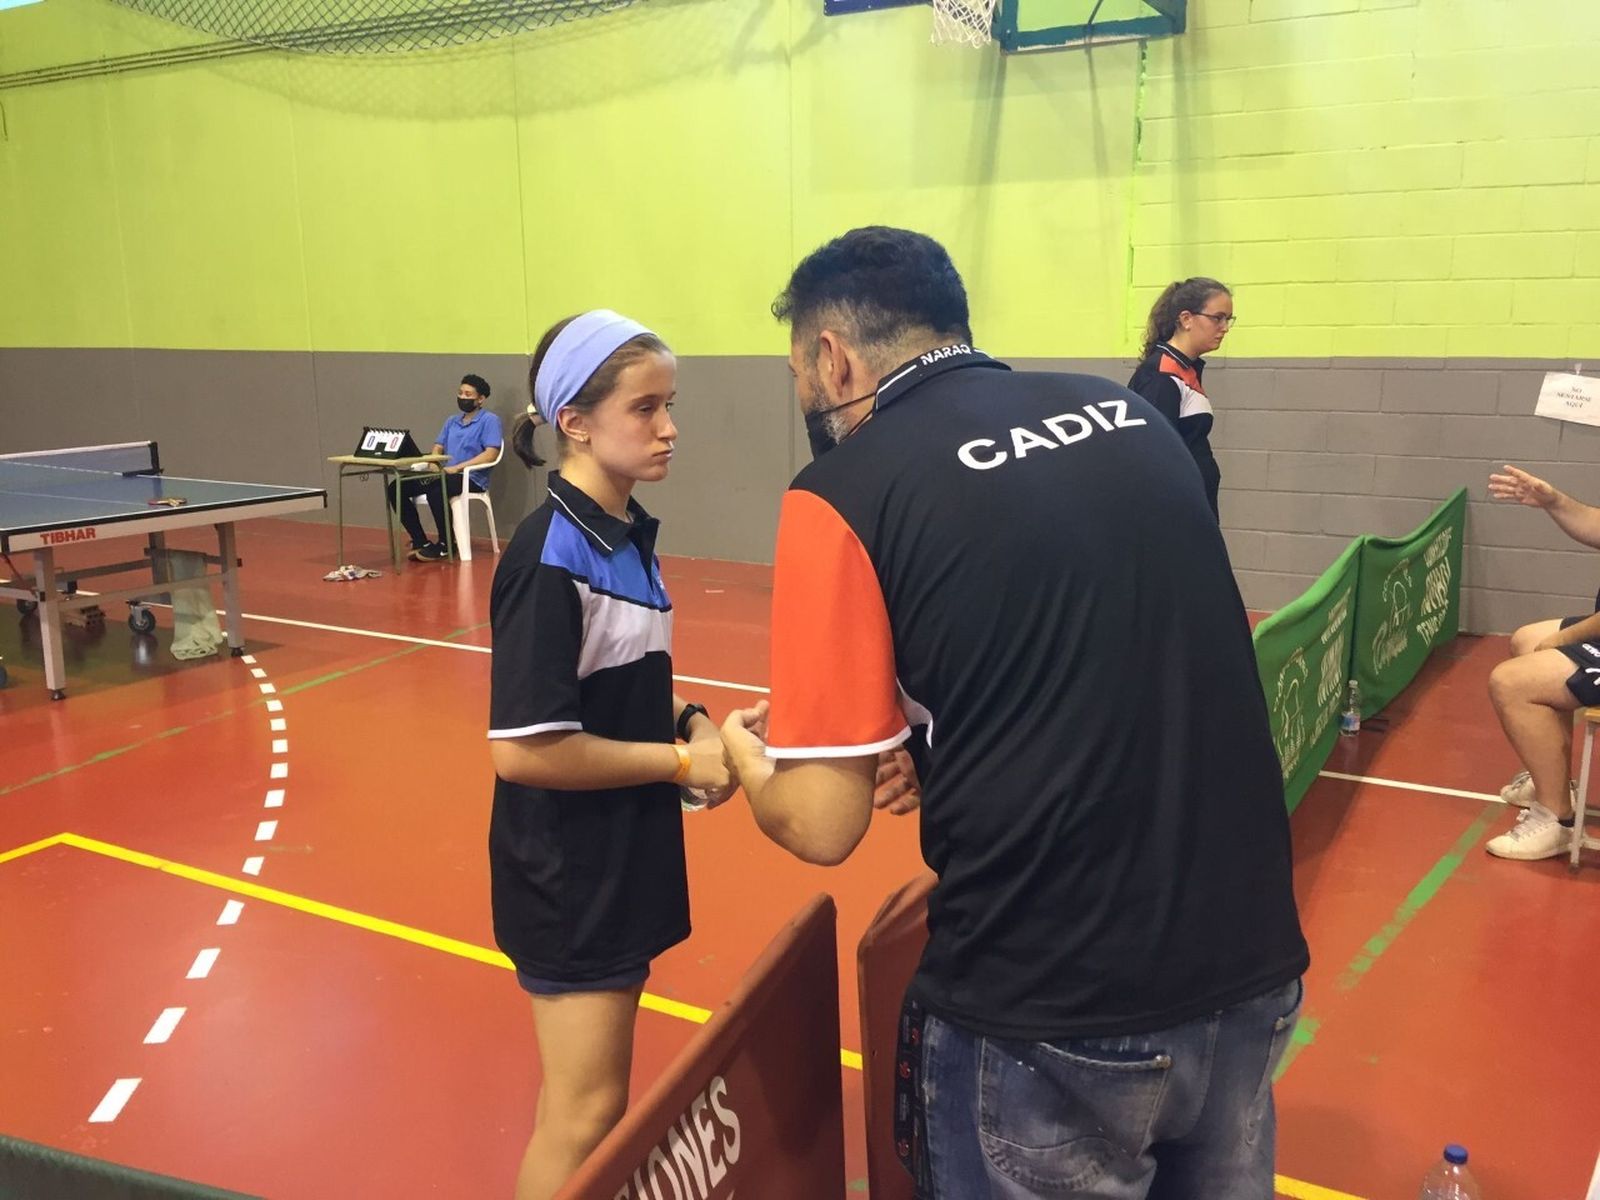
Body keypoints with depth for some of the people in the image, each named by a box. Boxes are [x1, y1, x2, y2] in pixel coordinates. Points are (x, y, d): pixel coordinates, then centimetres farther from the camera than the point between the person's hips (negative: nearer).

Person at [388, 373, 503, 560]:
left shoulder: (489, 420, -3)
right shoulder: (451, 421, 21)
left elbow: (491, 454, -14)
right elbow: (437, 447, 18)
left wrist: (457, 468, -20)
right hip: (447, 475, 8)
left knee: (435, 491, -37)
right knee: (397, 488, -8)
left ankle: (445, 544, -18)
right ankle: (421, 542, -6)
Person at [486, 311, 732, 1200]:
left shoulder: (629, 534, 4)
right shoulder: (551, 557, -22)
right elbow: (521, 749, -24)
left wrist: (687, 721, -2)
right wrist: (683, 761, -18)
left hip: (623, 853, 8)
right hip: (570, 871, -8)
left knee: (593, 1096, 22)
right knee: (585, 1114, 5)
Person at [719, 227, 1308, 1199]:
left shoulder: (846, 491, -12)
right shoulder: (1128, 414, 4)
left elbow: (821, 825, -12)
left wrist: (748, 756, 10)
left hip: (1054, 1018, -5)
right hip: (1253, 968, 6)